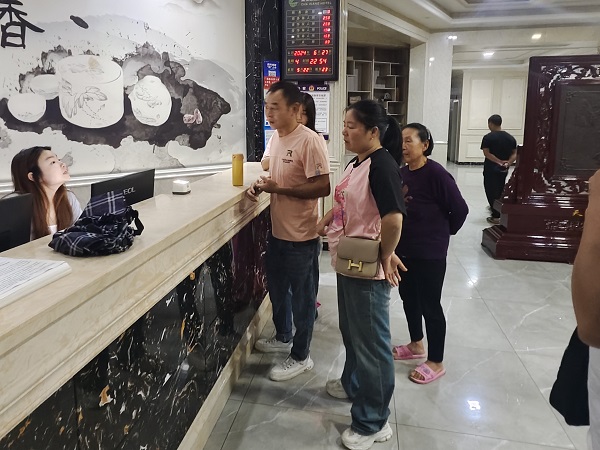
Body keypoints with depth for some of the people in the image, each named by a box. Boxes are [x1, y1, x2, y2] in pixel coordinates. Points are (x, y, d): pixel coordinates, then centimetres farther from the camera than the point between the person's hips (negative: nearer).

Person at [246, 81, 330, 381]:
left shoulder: (309, 141, -20)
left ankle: (301, 356, 26)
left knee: (302, 297, 8)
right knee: (277, 289, 24)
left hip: (301, 236, -9)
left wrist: (278, 189, -25)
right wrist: (261, 185, -1)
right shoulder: (276, 137, 6)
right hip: (277, 231, 9)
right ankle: (283, 337, 47)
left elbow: (323, 187, -23)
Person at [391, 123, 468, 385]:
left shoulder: (436, 173, -19)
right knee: (408, 298, 20)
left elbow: (460, 209, -15)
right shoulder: (402, 172, 3)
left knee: (430, 305, 3)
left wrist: (444, 232, -2)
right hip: (404, 248, 8)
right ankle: (416, 345, 41)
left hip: (429, 251, -8)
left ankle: (436, 362, 20)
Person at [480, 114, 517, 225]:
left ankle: (496, 216, -2)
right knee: (500, 190, 22)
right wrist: (508, 163, -12)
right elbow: (514, 154, 1)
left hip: (491, 169, -6)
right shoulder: (510, 138, 6)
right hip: (504, 170, 6)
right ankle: (495, 208, 41)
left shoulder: (488, 137, -11)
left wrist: (500, 162, -19)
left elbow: (487, 153, -19)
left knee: (491, 191, 0)